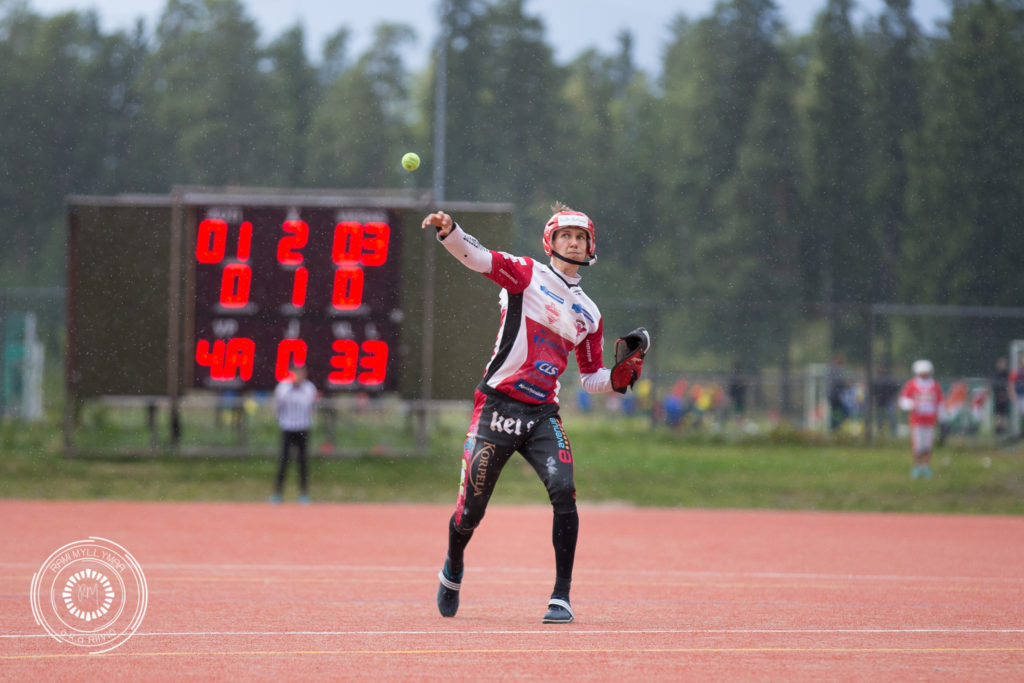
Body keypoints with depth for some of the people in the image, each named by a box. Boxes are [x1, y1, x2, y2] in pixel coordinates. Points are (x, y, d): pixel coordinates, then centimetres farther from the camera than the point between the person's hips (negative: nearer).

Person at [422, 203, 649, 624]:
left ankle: (561, 597, -14)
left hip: (542, 415, 3)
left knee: (563, 491, -20)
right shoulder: (527, 275, 3)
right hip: (497, 407, -3)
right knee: (471, 507, 0)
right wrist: (448, 231, -35)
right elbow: (478, 258, -15)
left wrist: (619, 376, -1)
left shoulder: (588, 314, 16)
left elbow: (590, 379, 21)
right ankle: (453, 570, 33)